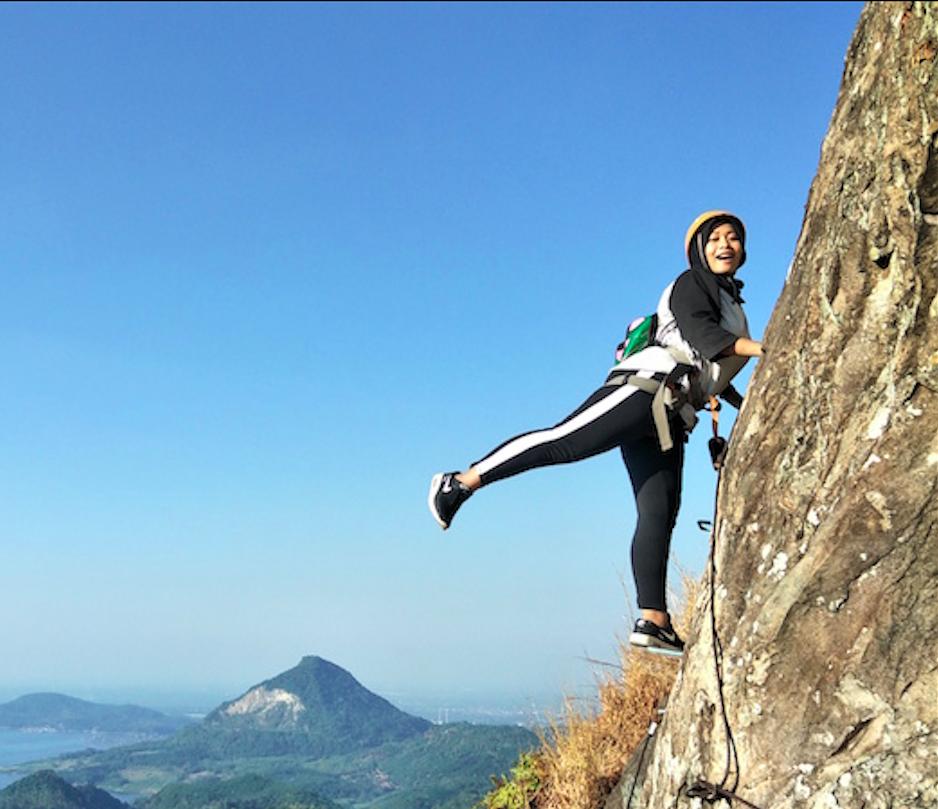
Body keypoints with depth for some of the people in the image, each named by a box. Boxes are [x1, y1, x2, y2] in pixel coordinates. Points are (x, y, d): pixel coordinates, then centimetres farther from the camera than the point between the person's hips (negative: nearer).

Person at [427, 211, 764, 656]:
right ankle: (459, 483, -13)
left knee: (659, 514, -1)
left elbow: (708, 370, 39)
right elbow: (699, 331, -16)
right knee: (563, 441, -21)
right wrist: (756, 347, -28)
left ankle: (652, 621, -6)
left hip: (666, 419, 9)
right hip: (645, 387, -8)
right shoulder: (691, 284, 5)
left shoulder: (730, 302, 33)